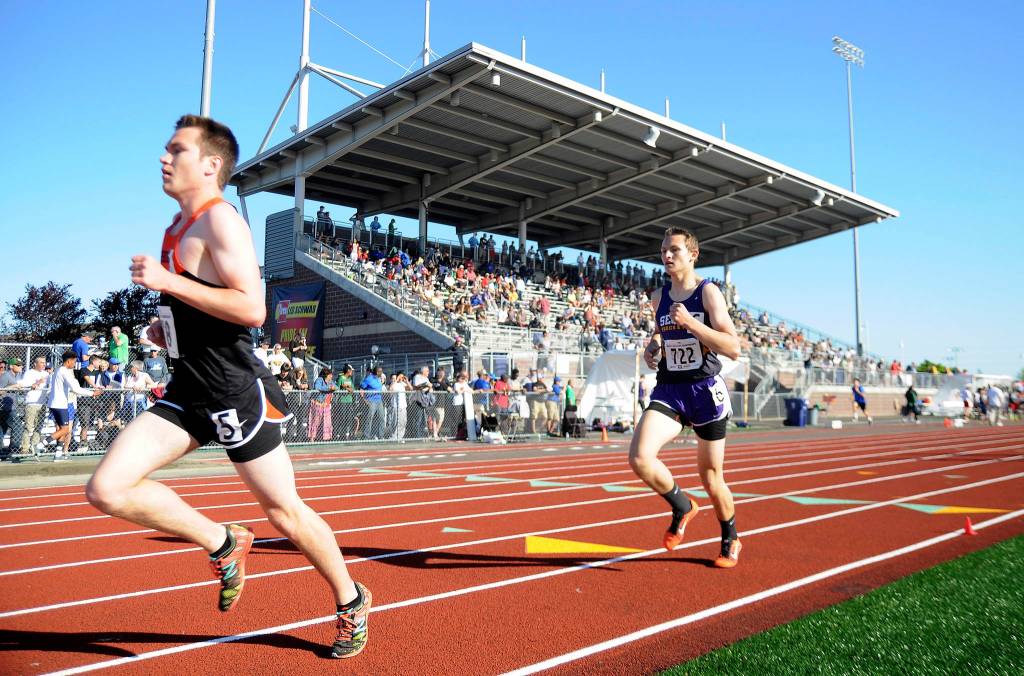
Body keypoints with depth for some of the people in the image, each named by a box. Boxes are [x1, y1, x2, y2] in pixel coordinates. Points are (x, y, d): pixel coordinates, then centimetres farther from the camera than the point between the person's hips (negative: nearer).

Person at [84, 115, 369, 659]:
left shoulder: (220, 219, -13)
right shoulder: (178, 226, 14)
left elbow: (252, 309, -25)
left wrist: (165, 282, -22)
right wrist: (169, 330, 13)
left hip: (236, 393, -8)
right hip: (187, 392, 8)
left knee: (284, 513, 3)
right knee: (106, 490, -4)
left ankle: (351, 603, 26)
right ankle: (223, 544, 13)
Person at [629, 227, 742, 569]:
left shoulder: (708, 292, -7)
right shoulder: (658, 297, 8)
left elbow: (733, 349, -15)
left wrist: (691, 324, -24)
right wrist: (652, 346, 5)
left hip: (705, 390, -4)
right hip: (668, 390, 4)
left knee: (711, 477, 8)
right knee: (639, 458, -21)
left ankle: (730, 540, 35)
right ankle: (682, 507, 8)